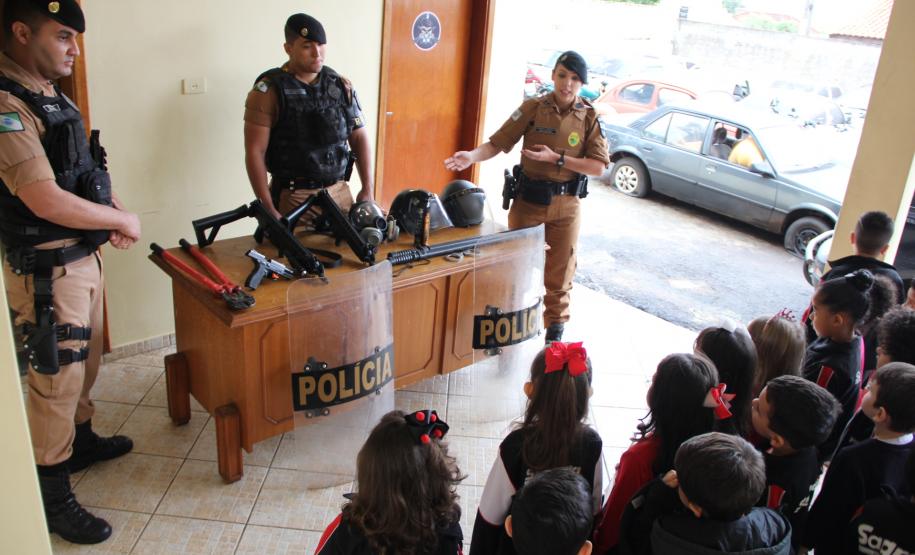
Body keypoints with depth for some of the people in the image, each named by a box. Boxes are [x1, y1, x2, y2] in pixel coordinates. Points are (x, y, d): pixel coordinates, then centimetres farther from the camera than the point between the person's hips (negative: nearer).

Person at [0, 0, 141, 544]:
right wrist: (123, 220, -15)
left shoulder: (52, 95, 8)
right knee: (56, 380, 2)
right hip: (47, 270, -9)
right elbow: (47, 202, -28)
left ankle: (81, 440, 44)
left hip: (84, 255, 9)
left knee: (85, 362, 23)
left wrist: (113, 209, 0)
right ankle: (53, 498, 17)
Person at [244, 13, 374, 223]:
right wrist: (269, 210, -15)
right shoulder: (269, 91, -9)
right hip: (292, 197, -4)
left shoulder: (341, 86, 6)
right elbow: (254, 152, -11)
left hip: (339, 193, 4)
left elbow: (359, 137, 11)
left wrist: (367, 189, 2)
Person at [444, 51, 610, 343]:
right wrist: (472, 156, -28)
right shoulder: (532, 108, -5)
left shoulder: (590, 117, -4)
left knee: (559, 274, 12)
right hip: (527, 200, 0)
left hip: (566, 206, 1)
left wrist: (556, 159, -19)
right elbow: (498, 142, -9)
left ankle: (555, 329, 32)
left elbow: (598, 166, -9)